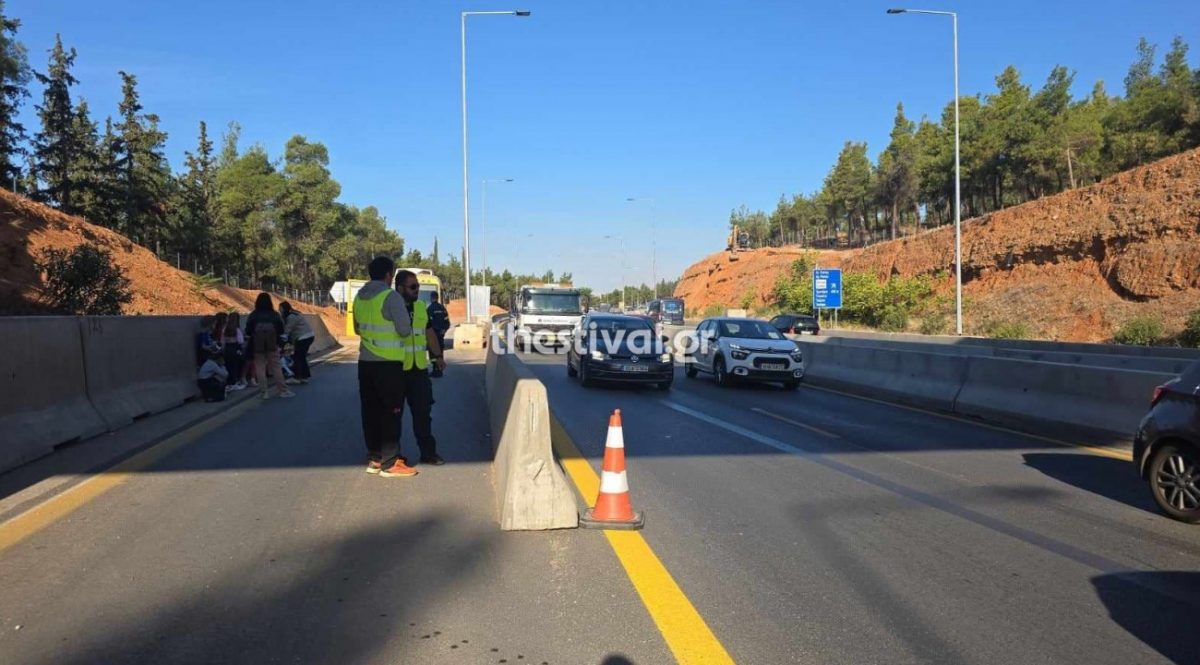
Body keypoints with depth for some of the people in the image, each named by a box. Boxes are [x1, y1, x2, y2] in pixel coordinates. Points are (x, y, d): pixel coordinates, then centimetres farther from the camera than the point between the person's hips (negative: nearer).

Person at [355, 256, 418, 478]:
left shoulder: (360, 297, 9)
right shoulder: (391, 296, -13)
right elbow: (405, 329, -15)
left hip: (365, 361, 7)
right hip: (388, 363, -7)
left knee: (371, 410, 11)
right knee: (390, 411, -2)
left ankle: (374, 459, 16)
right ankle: (390, 463, 0)